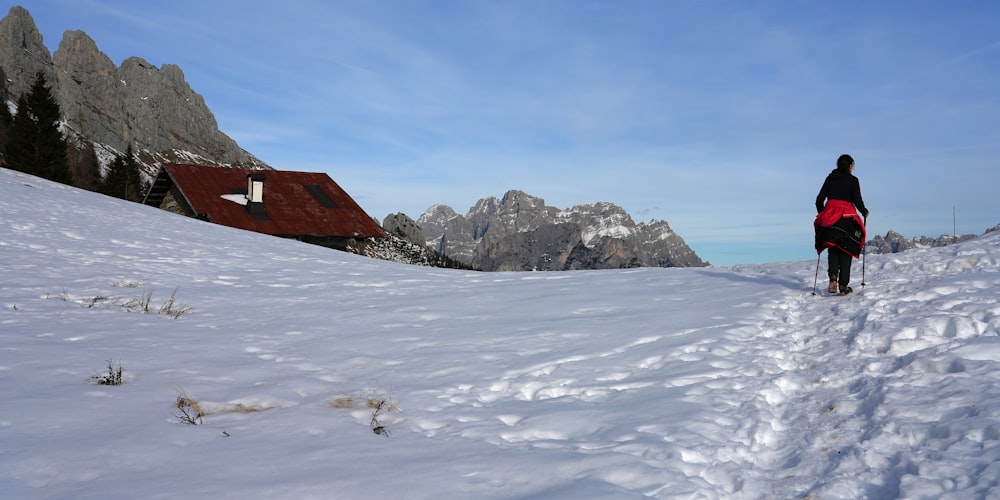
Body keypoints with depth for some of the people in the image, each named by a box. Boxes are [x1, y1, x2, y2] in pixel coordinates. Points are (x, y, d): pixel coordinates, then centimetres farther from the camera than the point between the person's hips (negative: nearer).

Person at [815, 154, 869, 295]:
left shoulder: (829, 179, 10)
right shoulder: (852, 180, 0)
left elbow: (819, 200, 8)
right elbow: (857, 200, -6)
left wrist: (822, 214, 22)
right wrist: (864, 212, 13)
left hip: (829, 218, 3)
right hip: (847, 219, -3)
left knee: (832, 250, 12)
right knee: (845, 251, 5)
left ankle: (833, 278, -11)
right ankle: (843, 285, 1)